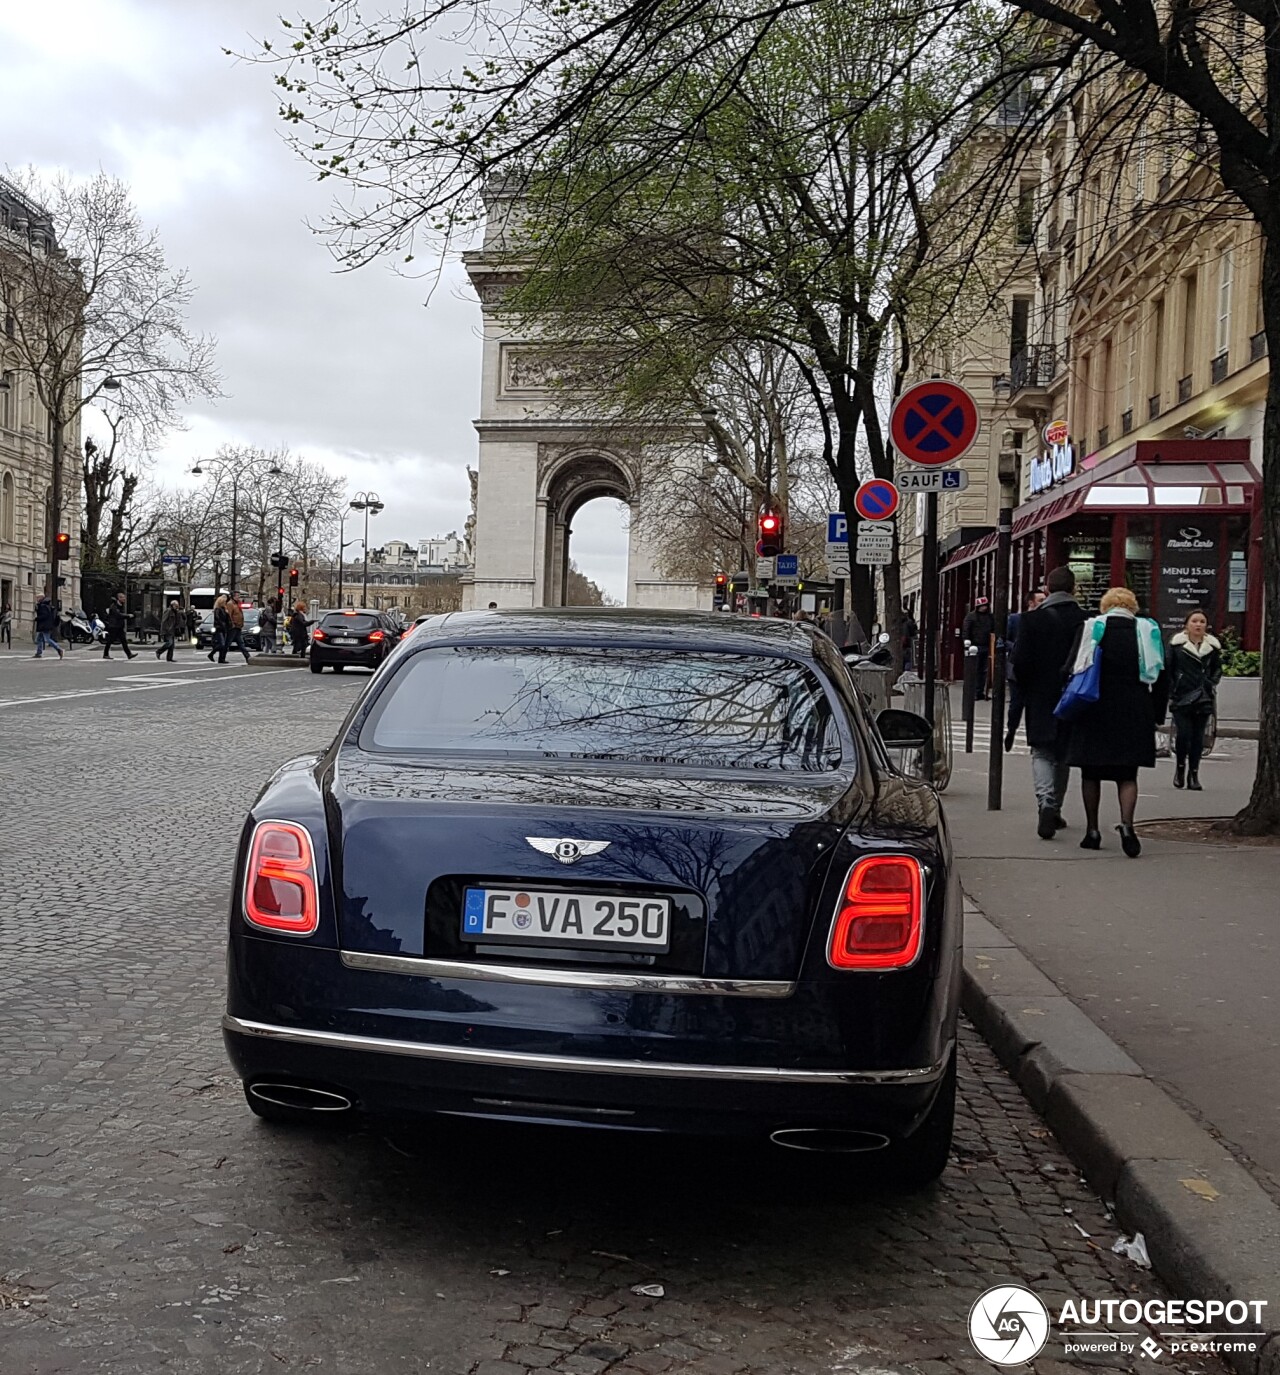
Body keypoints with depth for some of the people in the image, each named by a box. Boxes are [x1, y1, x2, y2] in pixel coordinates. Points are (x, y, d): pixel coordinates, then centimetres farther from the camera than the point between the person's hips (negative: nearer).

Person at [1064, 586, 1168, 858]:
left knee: (1091, 773, 9)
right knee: (1127, 774, 5)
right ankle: (1126, 824, -15)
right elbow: (1162, 678, 5)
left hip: (1094, 711, -1)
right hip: (1134, 715, 1)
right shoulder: (1148, 630, 4)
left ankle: (1092, 830, 12)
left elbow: (1071, 669, -2)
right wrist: (1156, 715, 11)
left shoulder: (1090, 628, 0)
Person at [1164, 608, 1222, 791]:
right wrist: (1171, 692, -3)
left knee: (1198, 736, 3)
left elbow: (1217, 669, 17)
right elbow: (1167, 668, 3)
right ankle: (1180, 766, 14)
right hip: (1181, 698, -2)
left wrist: (1211, 684, 0)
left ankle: (1193, 773, 13)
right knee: (1183, 733, -10)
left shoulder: (1213, 646, 6)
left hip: (1203, 699, 2)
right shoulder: (1176, 644, 0)